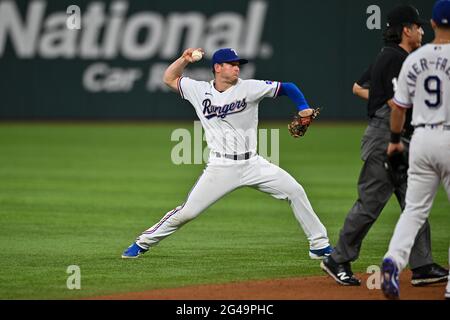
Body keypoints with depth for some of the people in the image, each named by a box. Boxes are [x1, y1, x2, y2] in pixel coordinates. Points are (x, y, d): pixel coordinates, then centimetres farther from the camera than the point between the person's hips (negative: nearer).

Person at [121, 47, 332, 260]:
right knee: (188, 211, -7)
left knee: (295, 191, -8)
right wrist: (184, 59, 1)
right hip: (221, 168, -1)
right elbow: (169, 78, 16)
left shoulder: (249, 88, -3)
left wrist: (304, 108, -17)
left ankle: (319, 245, 4)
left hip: (252, 163, 1)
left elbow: (288, 88, -1)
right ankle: (143, 243, 10)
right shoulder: (200, 90, 4)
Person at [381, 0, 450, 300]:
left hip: (421, 138, 4)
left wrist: (395, 140, 24)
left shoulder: (414, 59, 5)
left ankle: (394, 260, -18)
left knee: (415, 209, 8)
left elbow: (399, 106, 10)